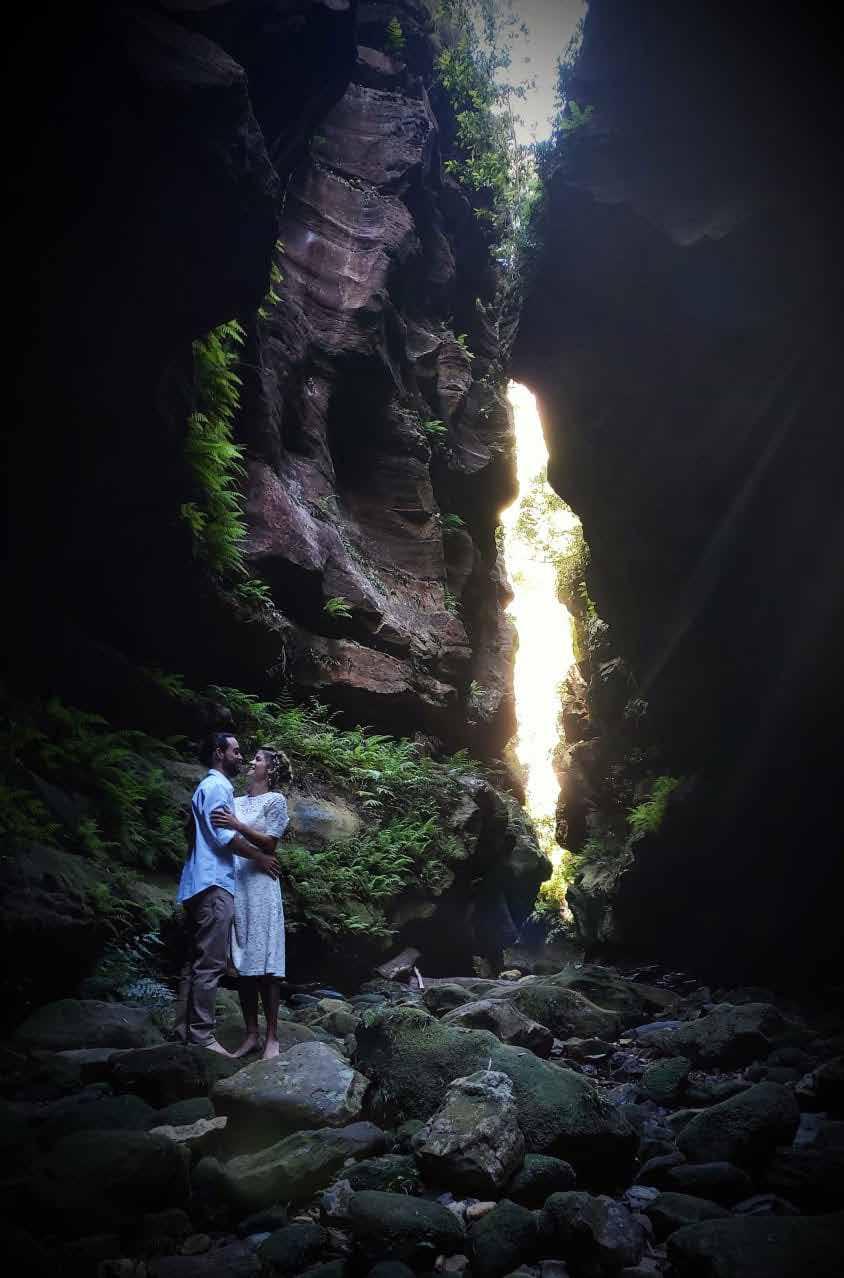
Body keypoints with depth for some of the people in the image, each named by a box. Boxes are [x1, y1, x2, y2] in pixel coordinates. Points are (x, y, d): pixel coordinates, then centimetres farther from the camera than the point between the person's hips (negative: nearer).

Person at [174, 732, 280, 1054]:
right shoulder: (216, 786, -7)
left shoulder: (212, 787, 24)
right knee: (210, 964, -10)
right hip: (213, 884, -10)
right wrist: (259, 857, -6)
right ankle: (201, 1036, -10)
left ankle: (185, 1031, 12)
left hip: (204, 885, 10)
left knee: (197, 962, 10)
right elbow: (224, 834, -15)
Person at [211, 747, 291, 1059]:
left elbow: (270, 844, -5)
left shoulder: (275, 800, 4)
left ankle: (272, 1037, -1)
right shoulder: (236, 802, 19)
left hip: (259, 885, -5)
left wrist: (238, 826, -17)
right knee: (242, 962, 5)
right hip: (233, 885, 5)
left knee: (264, 963, -6)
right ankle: (251, 1034, 11)